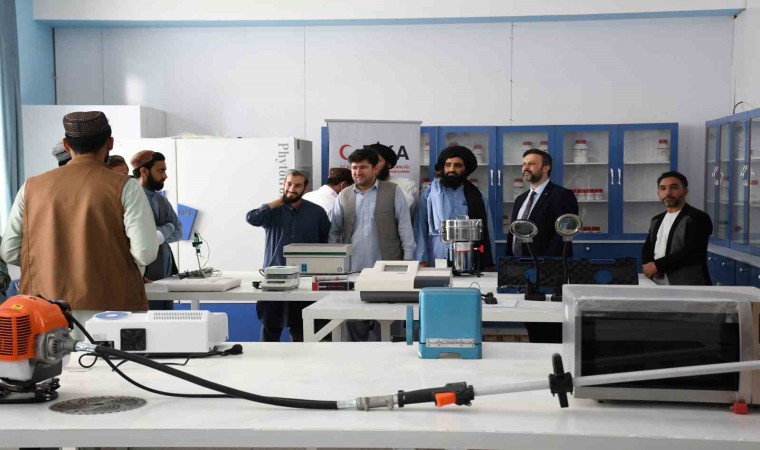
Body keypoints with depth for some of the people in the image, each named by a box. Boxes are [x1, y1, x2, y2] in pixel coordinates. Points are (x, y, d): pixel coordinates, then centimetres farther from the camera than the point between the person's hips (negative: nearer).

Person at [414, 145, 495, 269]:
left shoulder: (477, 197, 10)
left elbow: (486, 233, 10)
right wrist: (422, 261, -6)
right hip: (436, 265, -1)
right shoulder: (430, 193, 6)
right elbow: (420, 229, 3)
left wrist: (488, 265, 5)